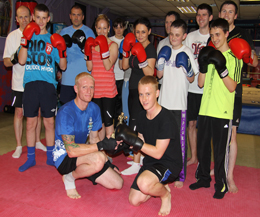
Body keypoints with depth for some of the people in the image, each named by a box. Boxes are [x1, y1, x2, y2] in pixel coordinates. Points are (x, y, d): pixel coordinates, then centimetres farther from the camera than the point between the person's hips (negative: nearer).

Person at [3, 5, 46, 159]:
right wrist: (14, 59, -23)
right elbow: (6, 62, -2)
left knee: (38, 112, 11)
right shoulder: (12, 36, 0)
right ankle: (19, 146, 16)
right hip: (20, 83, -2)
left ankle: (38, 141, 27)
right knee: (19, 113, 3)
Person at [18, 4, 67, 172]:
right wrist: (26, 40, -11)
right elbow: (21, 61, -2)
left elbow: (63, 66, 7)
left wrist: (62, 51, -10)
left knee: (49, 122, 4)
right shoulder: (27, 36, 12)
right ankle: (31, 158, 19)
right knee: (31, 122, 5)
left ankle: (50, 157, 18)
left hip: (48, 84, 0)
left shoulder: (53, 39, 11)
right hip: (30, 84, 1)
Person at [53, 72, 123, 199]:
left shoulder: (94, 109, 0)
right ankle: (70, 177, -6)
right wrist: (101, 145, -32)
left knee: (118, 183, 0)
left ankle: (81, 170, 18)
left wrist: (107, 163, 1)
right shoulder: (66, 112, -23)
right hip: (64, 157, -7)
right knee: (98, 159, -37)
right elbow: (71, 150, -29)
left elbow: (94, 138, 8)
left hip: (83, 154, 7)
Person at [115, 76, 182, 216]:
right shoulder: (142, 116, 0)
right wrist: (125, 140, -12)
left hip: (169, 163, -7)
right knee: (134, 200, 4)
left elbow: (158, 152, -24)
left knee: (143, 183, -34)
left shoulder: (166, 118, -23)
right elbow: (141, 145, 7)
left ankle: (165, 194, -1)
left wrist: (133, 139, -28)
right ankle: (159, 186, 27)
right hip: (150, 161, 7)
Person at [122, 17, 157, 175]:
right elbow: (125, 66, 11)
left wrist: (141, 59, -31)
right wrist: (127, 50, -1)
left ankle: (136, 164, -1)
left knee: (136, 127, -9)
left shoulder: (151, 49, -11)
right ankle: (142, 156, 32)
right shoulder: (135, 47, 14)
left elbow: (150, 73, -19)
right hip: (133, 90, 9)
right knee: (138, 126, 16)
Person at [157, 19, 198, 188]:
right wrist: (161, 62, -7)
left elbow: (191, 79, -3)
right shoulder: (165, 51, 9)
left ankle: (180, 176, 10)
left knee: (180, 140, 0)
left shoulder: (187, 53, -4)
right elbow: (159, 75, 10)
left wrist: (187, 69, -23)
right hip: (164, 100, 5)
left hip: (180, 103, -5)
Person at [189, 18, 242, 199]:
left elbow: (232, 87, -10)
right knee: (202, 146, 13)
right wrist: (203, 66, -7)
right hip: (205, 109, 5)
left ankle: (221, 185, 21)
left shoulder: (234, 57, -2)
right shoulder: (210, 55, 13)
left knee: (221, 150, 3)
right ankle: (204, 178, 30)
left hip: (223, 112, -5)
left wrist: (222, 69, -21)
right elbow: (201, 83, 8)